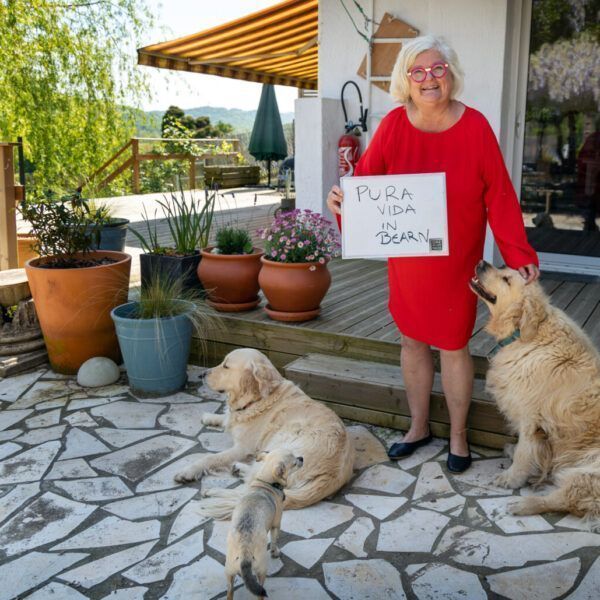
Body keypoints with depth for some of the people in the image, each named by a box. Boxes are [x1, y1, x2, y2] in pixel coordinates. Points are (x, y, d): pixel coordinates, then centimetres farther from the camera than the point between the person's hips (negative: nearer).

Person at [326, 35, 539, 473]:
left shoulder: (474, 126, -10)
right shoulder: (394, 125, -5)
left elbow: (499, 196, -9)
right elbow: (365, 178, -3)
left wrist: (520, 255, -12)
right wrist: (343, 198, -26)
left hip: (456, 262, -2)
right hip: (405, 260, 3)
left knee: (453, 346, 6)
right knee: (413, 341, 13)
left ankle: (458, 435, 26)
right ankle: (419, 427, 33)